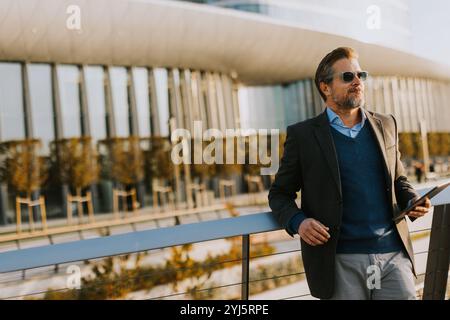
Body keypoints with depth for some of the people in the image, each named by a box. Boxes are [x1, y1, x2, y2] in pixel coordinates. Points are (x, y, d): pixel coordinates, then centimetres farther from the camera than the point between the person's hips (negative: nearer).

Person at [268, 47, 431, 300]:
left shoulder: (386, 125, 13)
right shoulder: (302, 135, 2)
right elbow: (280, 194, 7)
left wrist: (413, 202, 1)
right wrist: (297, 221, -13)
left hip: (394, 253, 3)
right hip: (340, 261, -3)